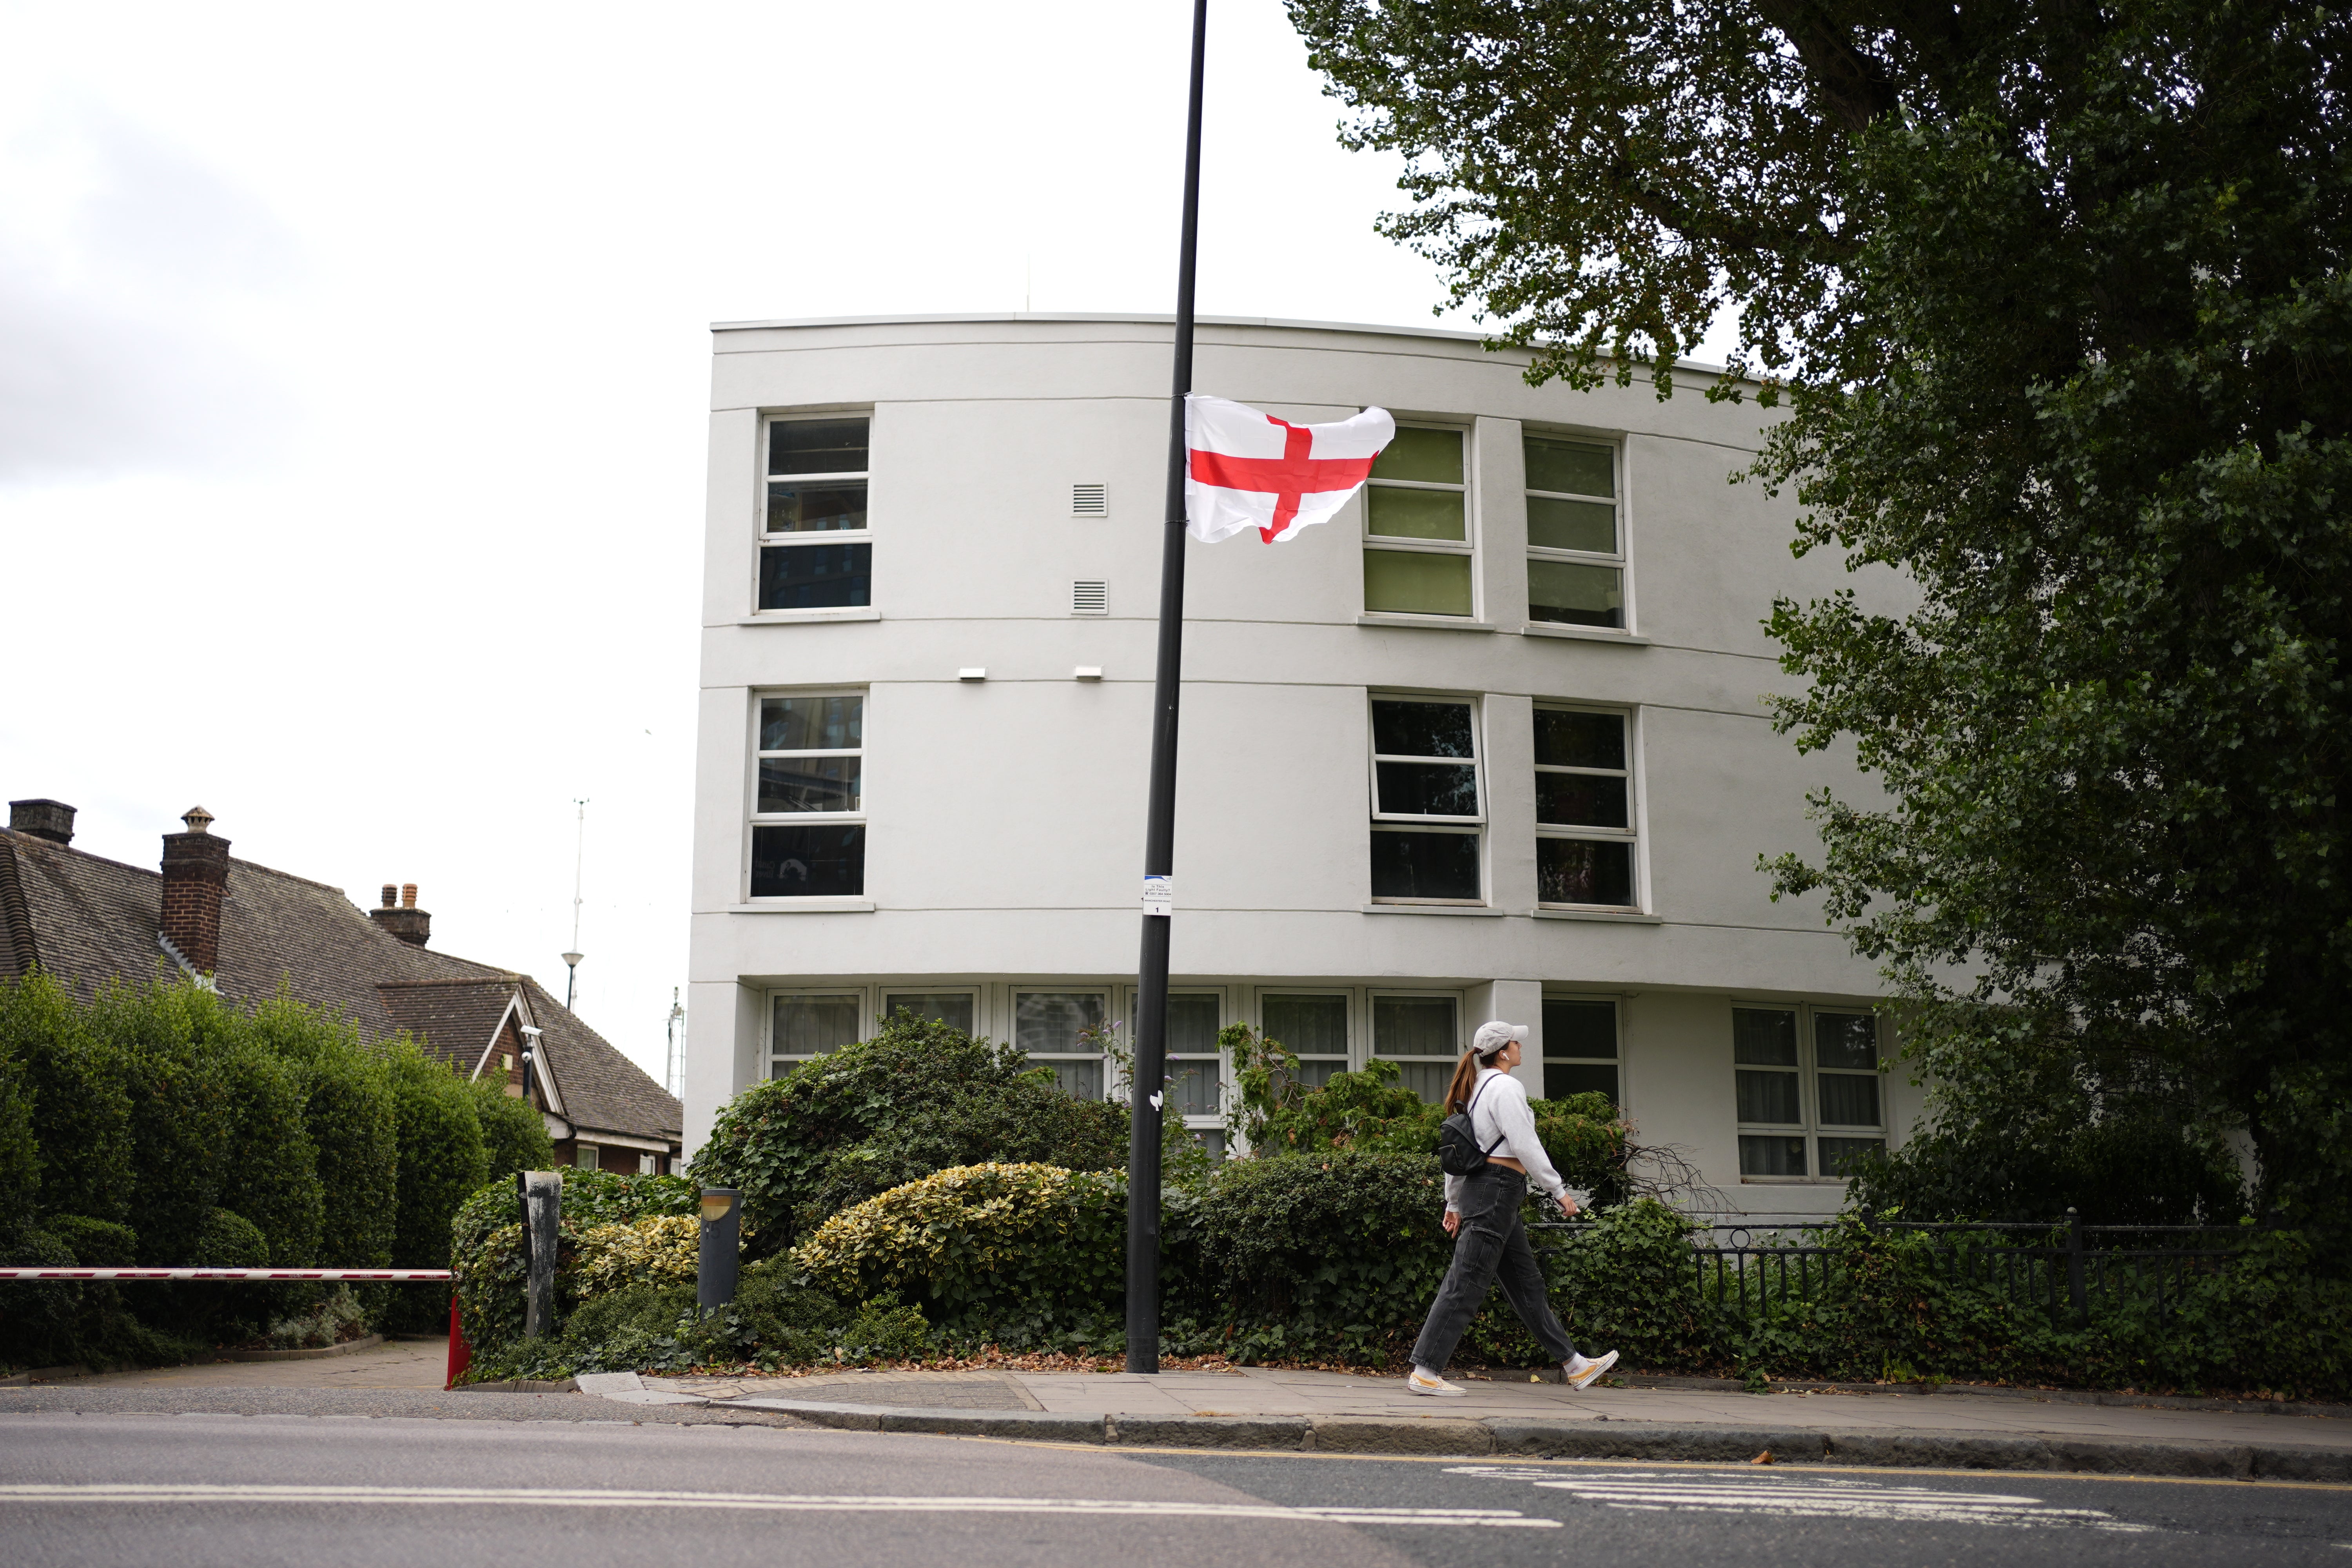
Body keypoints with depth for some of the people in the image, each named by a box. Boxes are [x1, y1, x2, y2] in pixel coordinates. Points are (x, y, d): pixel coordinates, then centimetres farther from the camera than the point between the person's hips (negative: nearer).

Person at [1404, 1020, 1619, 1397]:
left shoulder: (1477, 1087, 17)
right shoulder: (1506, 1087, -11)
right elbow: (1524, 1146, -17)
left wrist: (1453, 1203, 21)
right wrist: (1559, 1191, -12)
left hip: (1477, 1188, 11)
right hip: (1498, 1189, -11)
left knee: (1527, 1283, 13)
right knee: (1466, 1285, -10)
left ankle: (1573, 1366, 19)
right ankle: (1423, 1373, -10)